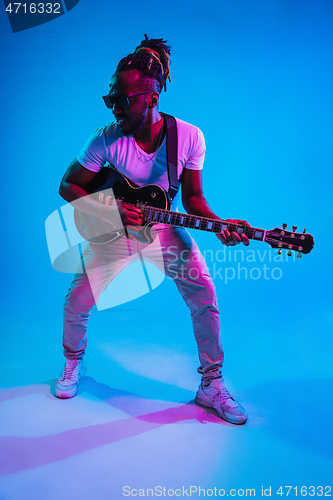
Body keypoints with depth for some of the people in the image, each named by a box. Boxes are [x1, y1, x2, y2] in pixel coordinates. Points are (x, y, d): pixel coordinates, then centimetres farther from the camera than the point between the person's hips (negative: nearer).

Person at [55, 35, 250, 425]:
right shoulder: (107, 138, -15)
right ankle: (73, 362, 29)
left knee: (205, 297, -12)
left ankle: (211, 385, 9)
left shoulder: (189, 137, -13)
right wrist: (110, 209, -21)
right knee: (77, 301, -5)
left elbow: (192, 197, -4)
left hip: (164, 229, 1)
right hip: (113, 231, 0)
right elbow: (67, 186, -6)